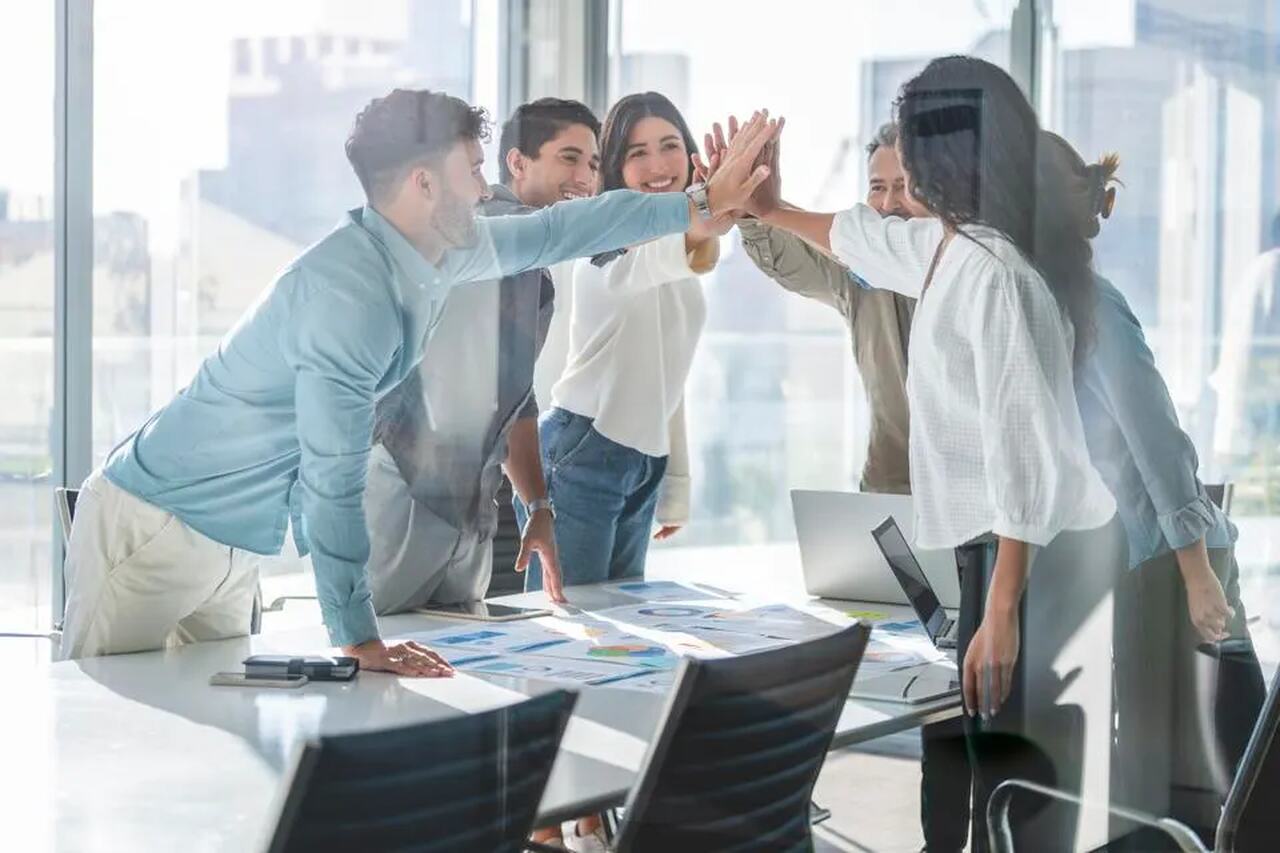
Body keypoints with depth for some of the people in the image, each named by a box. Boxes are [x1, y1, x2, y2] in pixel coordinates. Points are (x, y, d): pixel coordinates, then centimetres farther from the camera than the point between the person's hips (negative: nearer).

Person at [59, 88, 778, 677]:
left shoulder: (447, 254, 3)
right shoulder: (353, 292, -26)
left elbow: (561, 229, 18)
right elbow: (334, 483, -26)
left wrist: (704, 204, 22)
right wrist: (361, 641, -21)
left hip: (232, 546, 9)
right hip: (156, 526, -9)